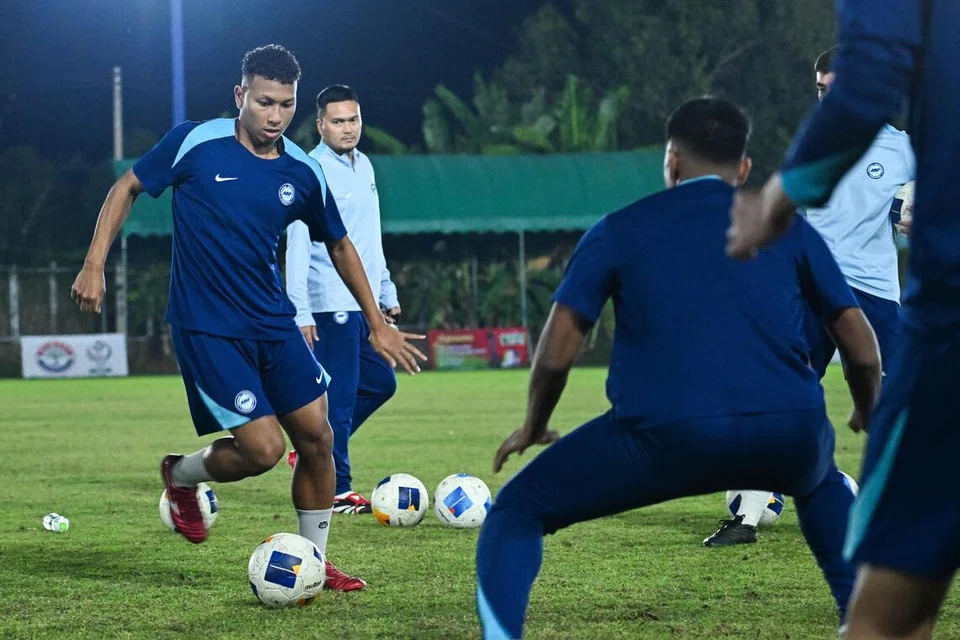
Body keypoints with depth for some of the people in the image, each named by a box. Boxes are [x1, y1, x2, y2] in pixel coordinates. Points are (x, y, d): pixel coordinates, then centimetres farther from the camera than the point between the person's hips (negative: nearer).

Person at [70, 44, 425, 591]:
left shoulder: (303, 173, 1)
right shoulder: (195, 143, -10)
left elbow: (339, 245, 16)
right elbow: (127, 188, 2)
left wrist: (378, 325, 16)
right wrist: (95, 266, -7)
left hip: (274, 323, 5)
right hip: (207, 329, -5)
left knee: (316, 436, 1)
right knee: (263, 448, -13)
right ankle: (181, 475, 19)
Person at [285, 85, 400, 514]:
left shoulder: (363, 165, 14)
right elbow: (297, 246, -17)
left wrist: (387, 292, 21)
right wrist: (300, 312, -21)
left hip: (365, 303, 9)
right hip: (332, 304, -9)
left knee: (380, 383, 14)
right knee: (339, 395, -6)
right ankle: (336, 492, 1)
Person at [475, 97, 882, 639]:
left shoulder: (619, 231, 15)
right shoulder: (789, 228, 20)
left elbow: (556, 355, 10)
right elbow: (864, 351, 20)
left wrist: (533, 428, 29)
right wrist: (870, 420, 40)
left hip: (665, 434, -3)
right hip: (788, 439, 3)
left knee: (516, 512, 16)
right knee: (824, 482, 40)